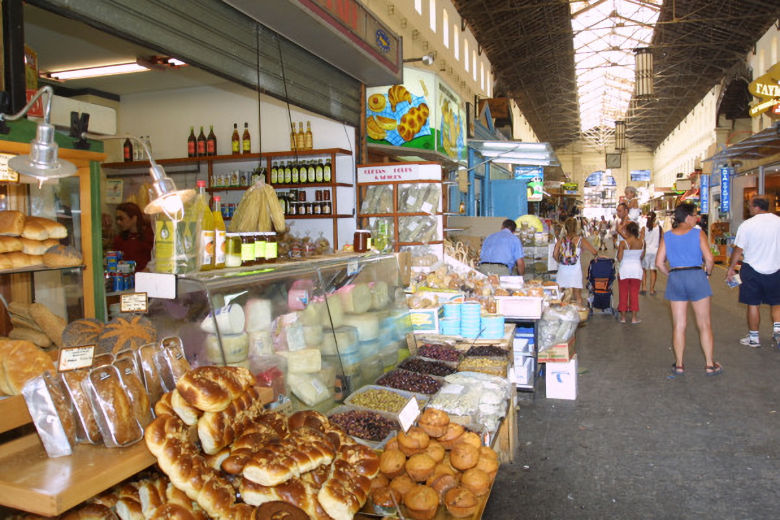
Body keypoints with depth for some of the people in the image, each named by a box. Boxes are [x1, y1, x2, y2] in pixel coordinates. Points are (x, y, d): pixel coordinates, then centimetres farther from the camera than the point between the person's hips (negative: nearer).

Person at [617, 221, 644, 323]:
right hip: (637, 269, 2)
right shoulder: (642, 242, -6)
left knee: (623, 293, 9)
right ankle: (634, 317, 14)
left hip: (625, 270, -2)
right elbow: (642, 257, 3)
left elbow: (619, 258, -12)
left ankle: (623, 317, 15)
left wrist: (618, 249, 4)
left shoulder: (623, 243, -15)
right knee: (634, 293, 11)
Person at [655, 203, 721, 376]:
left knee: (678, 326, 8)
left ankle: (679, 365, 13)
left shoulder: (667, 236, 5)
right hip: (696, 276, -3)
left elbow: (659, 262, 1)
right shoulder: (698, 233, -4)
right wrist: (707, 272, 8)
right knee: (704, 324, 7)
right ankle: (709, 364, 12)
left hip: (675, 279, 3)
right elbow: (709, 259, -10)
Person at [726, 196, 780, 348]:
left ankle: (753, 338, 15)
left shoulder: (747, 225, -11)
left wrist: (731, 269, 2)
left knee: (753, 304, 7)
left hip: (752, 270, -3)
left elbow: (738, 250, -8)